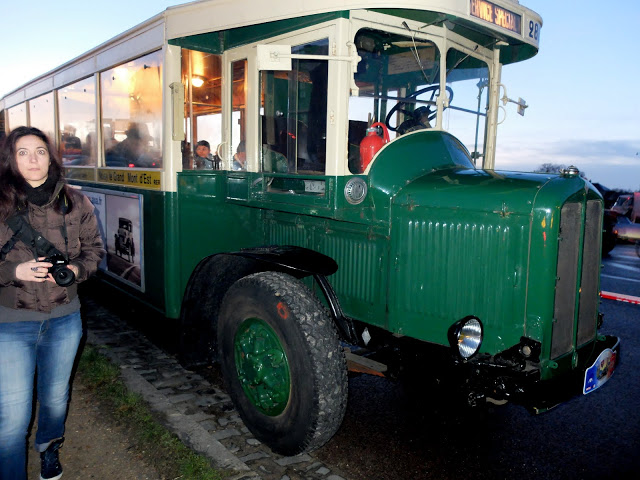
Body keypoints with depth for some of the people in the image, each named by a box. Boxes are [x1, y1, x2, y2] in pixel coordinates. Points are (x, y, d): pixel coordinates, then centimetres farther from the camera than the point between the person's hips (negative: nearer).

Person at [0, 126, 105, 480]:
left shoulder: (74, 203, -1)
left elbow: (94, 249, 8)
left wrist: (75, 270, -11)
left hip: (64, 319, 3)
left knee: (55, 397, 22)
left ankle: (49, 447, 52)